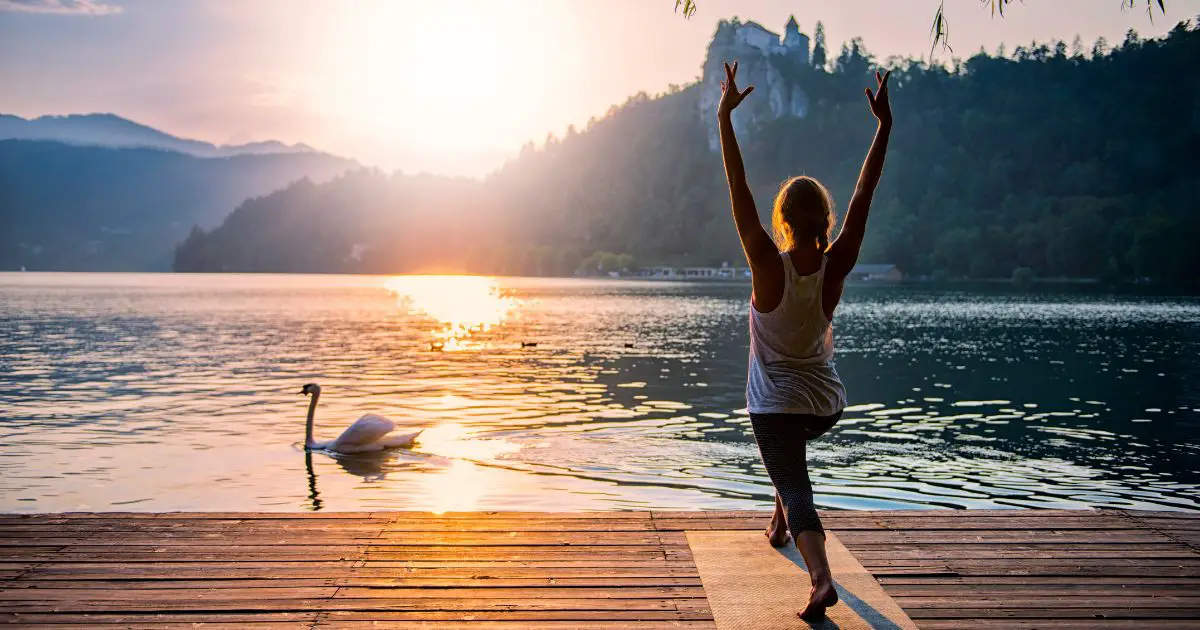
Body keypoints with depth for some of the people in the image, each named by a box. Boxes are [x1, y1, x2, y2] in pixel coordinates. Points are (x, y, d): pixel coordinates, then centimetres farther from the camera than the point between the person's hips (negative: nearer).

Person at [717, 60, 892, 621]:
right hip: (828, 404, 5)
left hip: (776, 403, -5)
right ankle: (780, 526, 42)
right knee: (790, 455, 36)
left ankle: (821, 577, -26)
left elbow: (739, 196, -22)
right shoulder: (835, 268, -12)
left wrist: (724, 118, -21)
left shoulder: (770, 268, -20)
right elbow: (863, 197, -10)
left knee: (795, 488, -5)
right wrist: (884, 124, -7)